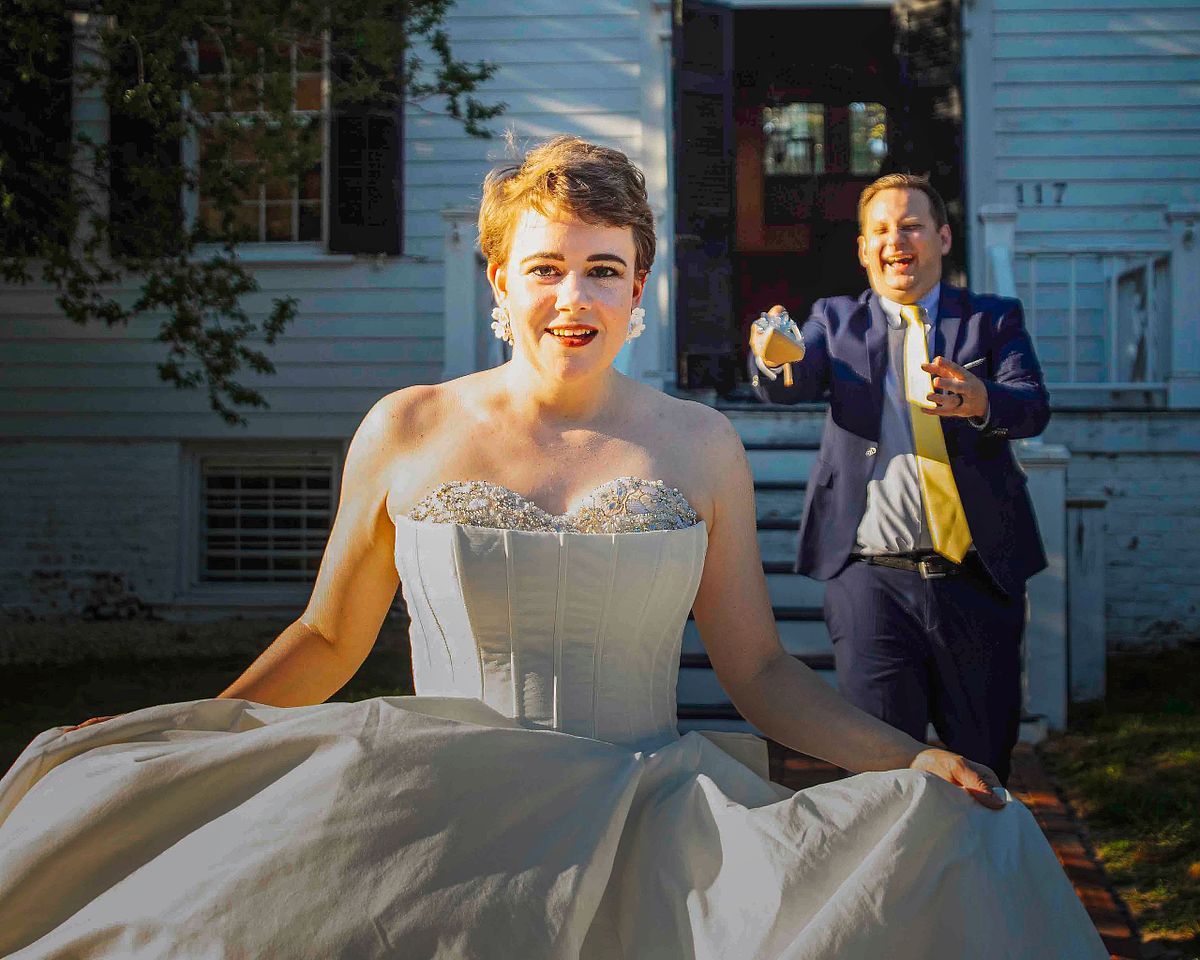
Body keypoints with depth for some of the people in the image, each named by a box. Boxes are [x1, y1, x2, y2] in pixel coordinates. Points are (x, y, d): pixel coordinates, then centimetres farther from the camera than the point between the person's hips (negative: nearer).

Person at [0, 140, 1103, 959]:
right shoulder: (407, 433, 2)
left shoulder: (699, 446, 4)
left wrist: (911, 757, -5)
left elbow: (757, 668, 7)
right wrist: (166, 743, 2)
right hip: (445, 836, 0)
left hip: (646, 841, 1)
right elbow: (328, 638, 11)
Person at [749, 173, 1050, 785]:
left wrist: (979, 401, -31)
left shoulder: (993, 319, 9)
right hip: (873, 580, 0)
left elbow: (1033, 407, -7)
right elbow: (791, 386, -7)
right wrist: (776, 362, -32)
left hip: (979, 580, 1)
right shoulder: (836, 320, 12)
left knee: (984, 769, 10)